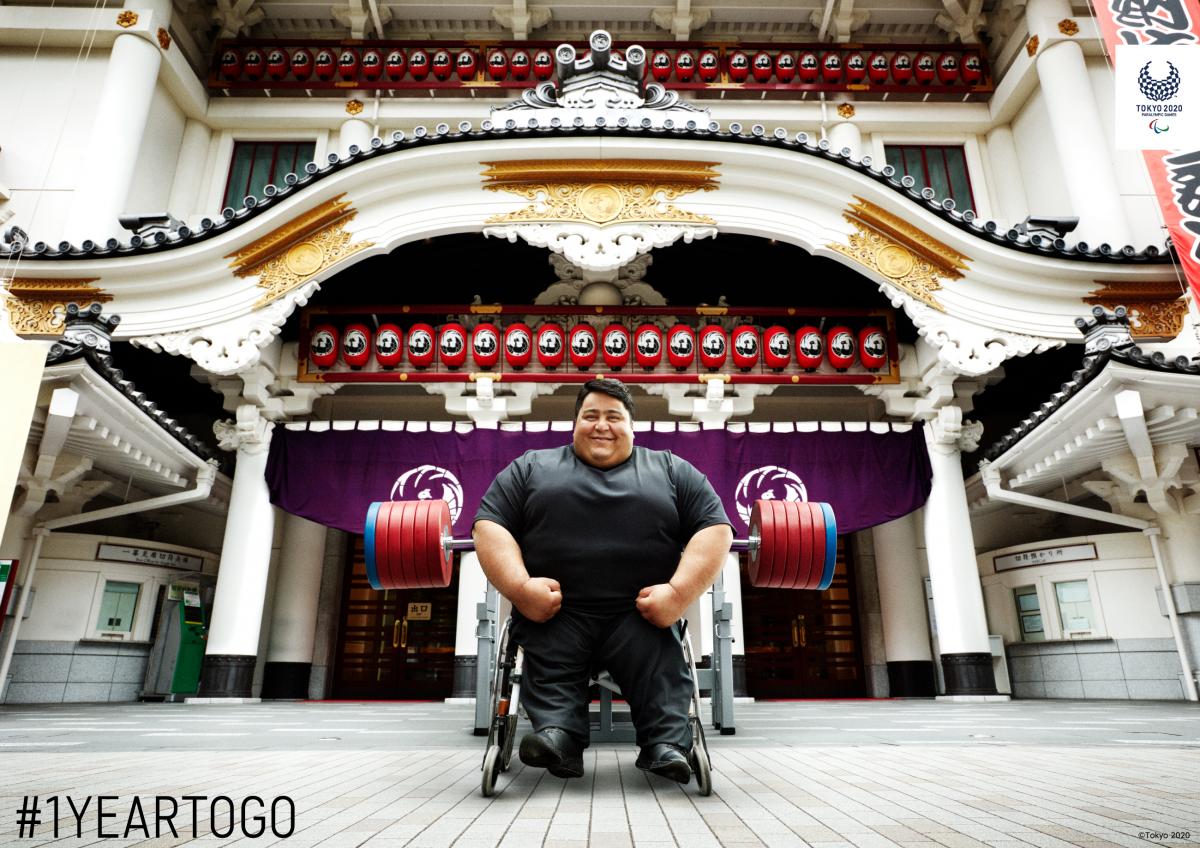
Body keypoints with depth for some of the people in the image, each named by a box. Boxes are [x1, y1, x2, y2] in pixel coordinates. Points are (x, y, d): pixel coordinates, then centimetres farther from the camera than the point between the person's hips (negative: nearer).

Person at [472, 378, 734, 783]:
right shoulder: (531, 467, 12)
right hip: (554, 612, 1)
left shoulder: (672, 471, 12)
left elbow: (714, 528, 3)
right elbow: (490, 524, 3)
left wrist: (678, 593, -13)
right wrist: (518, 587, -14)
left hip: (640, 615, 0)